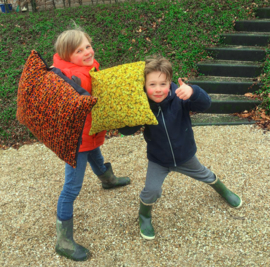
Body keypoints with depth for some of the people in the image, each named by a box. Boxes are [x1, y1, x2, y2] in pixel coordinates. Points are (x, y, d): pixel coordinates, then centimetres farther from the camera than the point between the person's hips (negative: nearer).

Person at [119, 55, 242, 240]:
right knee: (151, 191, -9)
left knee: (203, 175, 25)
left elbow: (205, 104, -39)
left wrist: (193, 92, -60)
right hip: (158, 159, 0)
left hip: (185, 155, 1)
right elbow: (126, 130, -24)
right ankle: (144, 217, 26)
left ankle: (224, 191, 59)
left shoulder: (179, 97, -28)